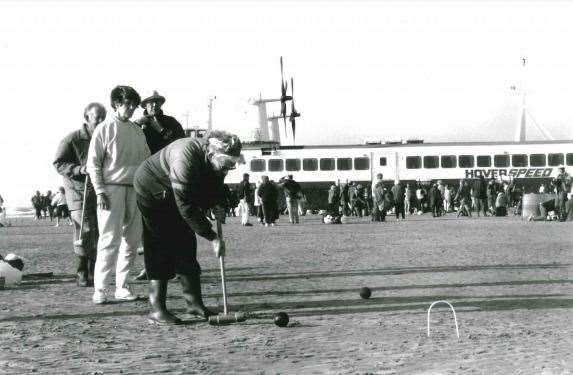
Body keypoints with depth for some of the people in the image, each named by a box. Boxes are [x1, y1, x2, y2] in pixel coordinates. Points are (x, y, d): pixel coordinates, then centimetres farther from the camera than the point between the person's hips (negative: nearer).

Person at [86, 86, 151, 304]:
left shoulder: (138, 132, 14)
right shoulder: (105, 130, 0)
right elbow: (93, 163, -2)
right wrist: (100, 191, -10)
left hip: (135, 189, 5)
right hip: (112, 189, -5)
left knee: (132, 241, 5)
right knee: (109, 240, -9)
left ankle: (121, 287, 13)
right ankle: (99, 289, -5)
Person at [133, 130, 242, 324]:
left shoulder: (216, 161, -14)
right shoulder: (185, 157, -39)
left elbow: (214, 186, 6)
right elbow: (186, 206, -39)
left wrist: (217, 204, -17)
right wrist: (212, 237, -37)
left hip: (176, 197, 8)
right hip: (152, 192, -8)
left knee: (186, 246, 4)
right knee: (161, 249, -13)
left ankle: (194, 302, 10)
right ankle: (156, 310, -12)